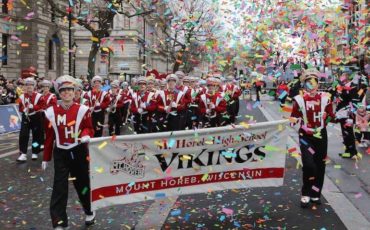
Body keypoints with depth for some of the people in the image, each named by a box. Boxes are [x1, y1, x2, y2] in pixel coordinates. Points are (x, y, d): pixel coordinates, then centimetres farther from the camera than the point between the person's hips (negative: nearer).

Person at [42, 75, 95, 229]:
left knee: (83, 183, 14)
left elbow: (89, 128, 1)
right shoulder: (51, 112, -3)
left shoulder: (83, 110, -7)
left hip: (79, 152, 0)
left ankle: (89, 212, 37)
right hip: (60, 153, 1)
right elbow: (49, 137, 3)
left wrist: (86, 135, -24)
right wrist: (46, 158, 6)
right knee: (59, 188, -3)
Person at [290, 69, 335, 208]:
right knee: (309, 165, -15)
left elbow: (330, 116, 9)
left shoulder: (325, 98, 0)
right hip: (306, 136, -3)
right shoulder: (299, 100, -7)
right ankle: (306, 195, 5)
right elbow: (294, 118, -1)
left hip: (321, 135, 3)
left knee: (320, 166, 9)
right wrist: (292, 120, -21)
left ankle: (315, 194, 26)